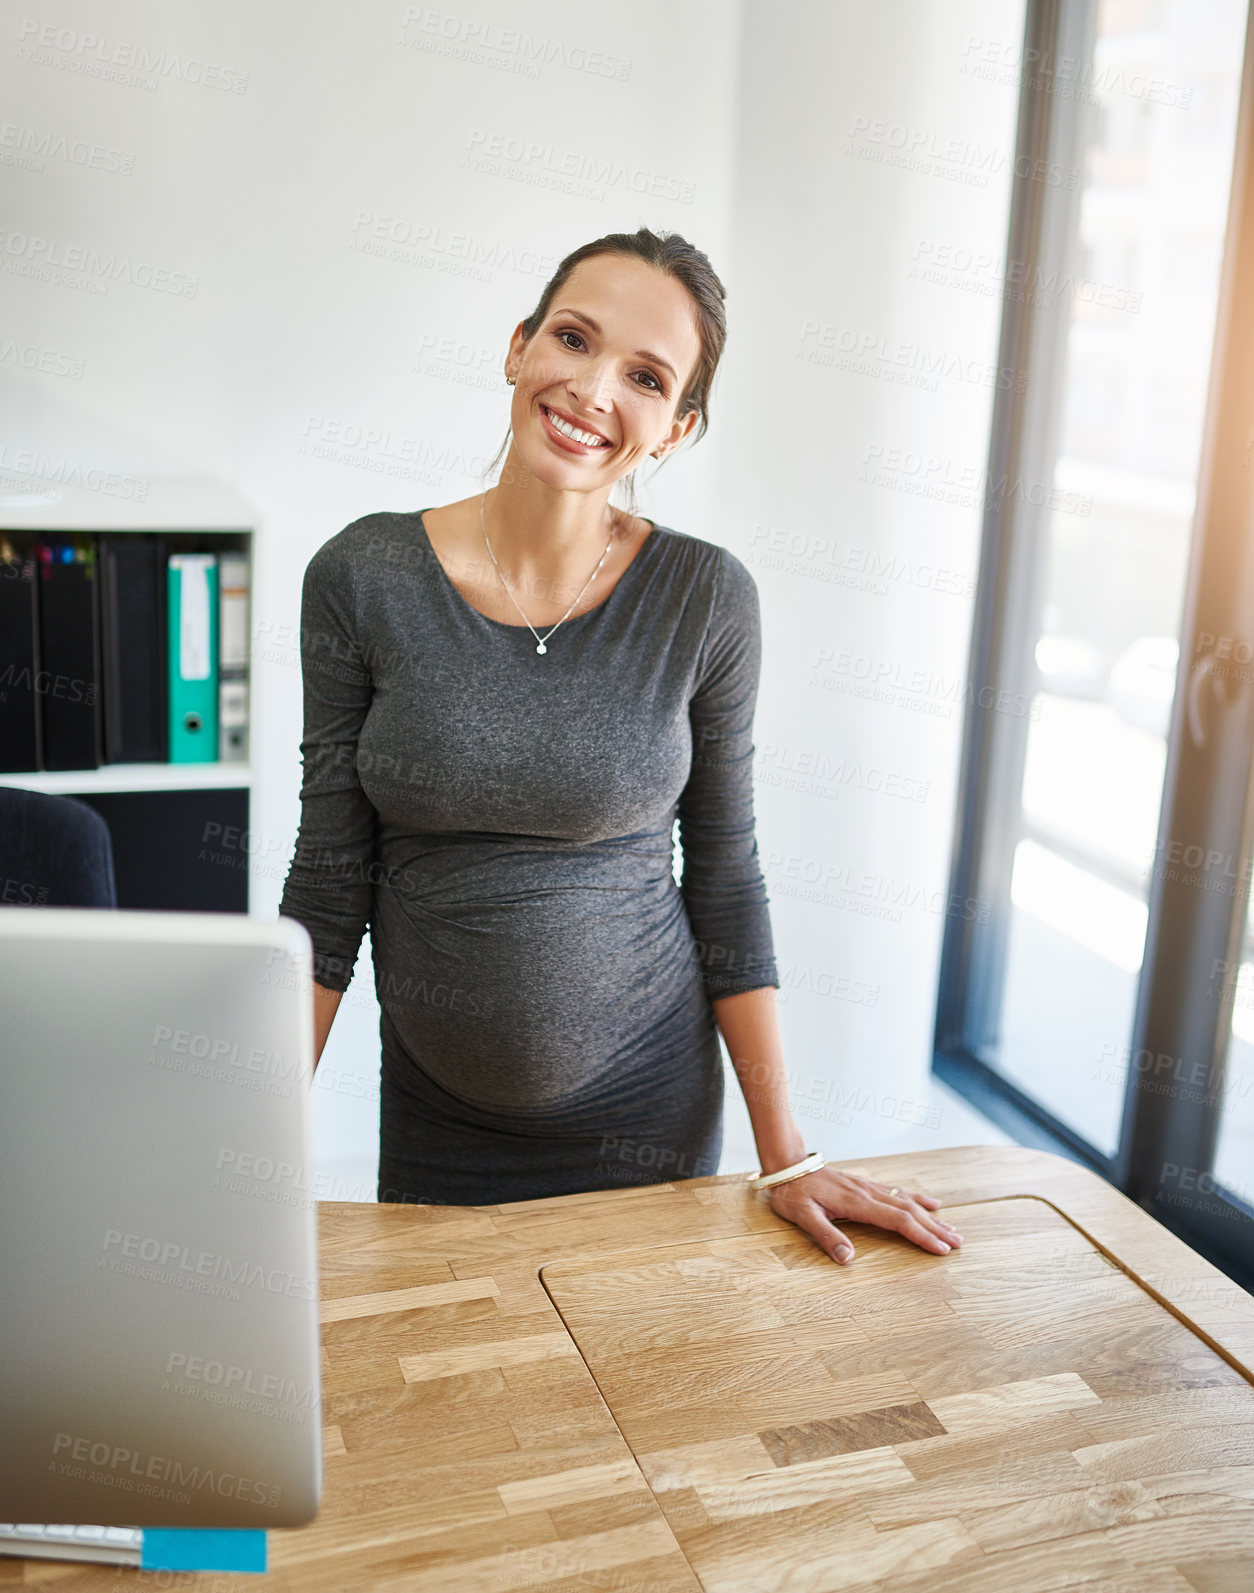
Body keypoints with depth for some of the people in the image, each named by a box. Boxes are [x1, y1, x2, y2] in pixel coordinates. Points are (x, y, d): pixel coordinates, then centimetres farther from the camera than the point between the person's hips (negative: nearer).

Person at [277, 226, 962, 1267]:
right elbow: (328, 886, -5)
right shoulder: (362, 578, -10)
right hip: (432, 1121, 1)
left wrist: (788, 1159, -4)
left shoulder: (705, 599, -11)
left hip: (644, 1118, 0)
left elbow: (725, 877, -4)